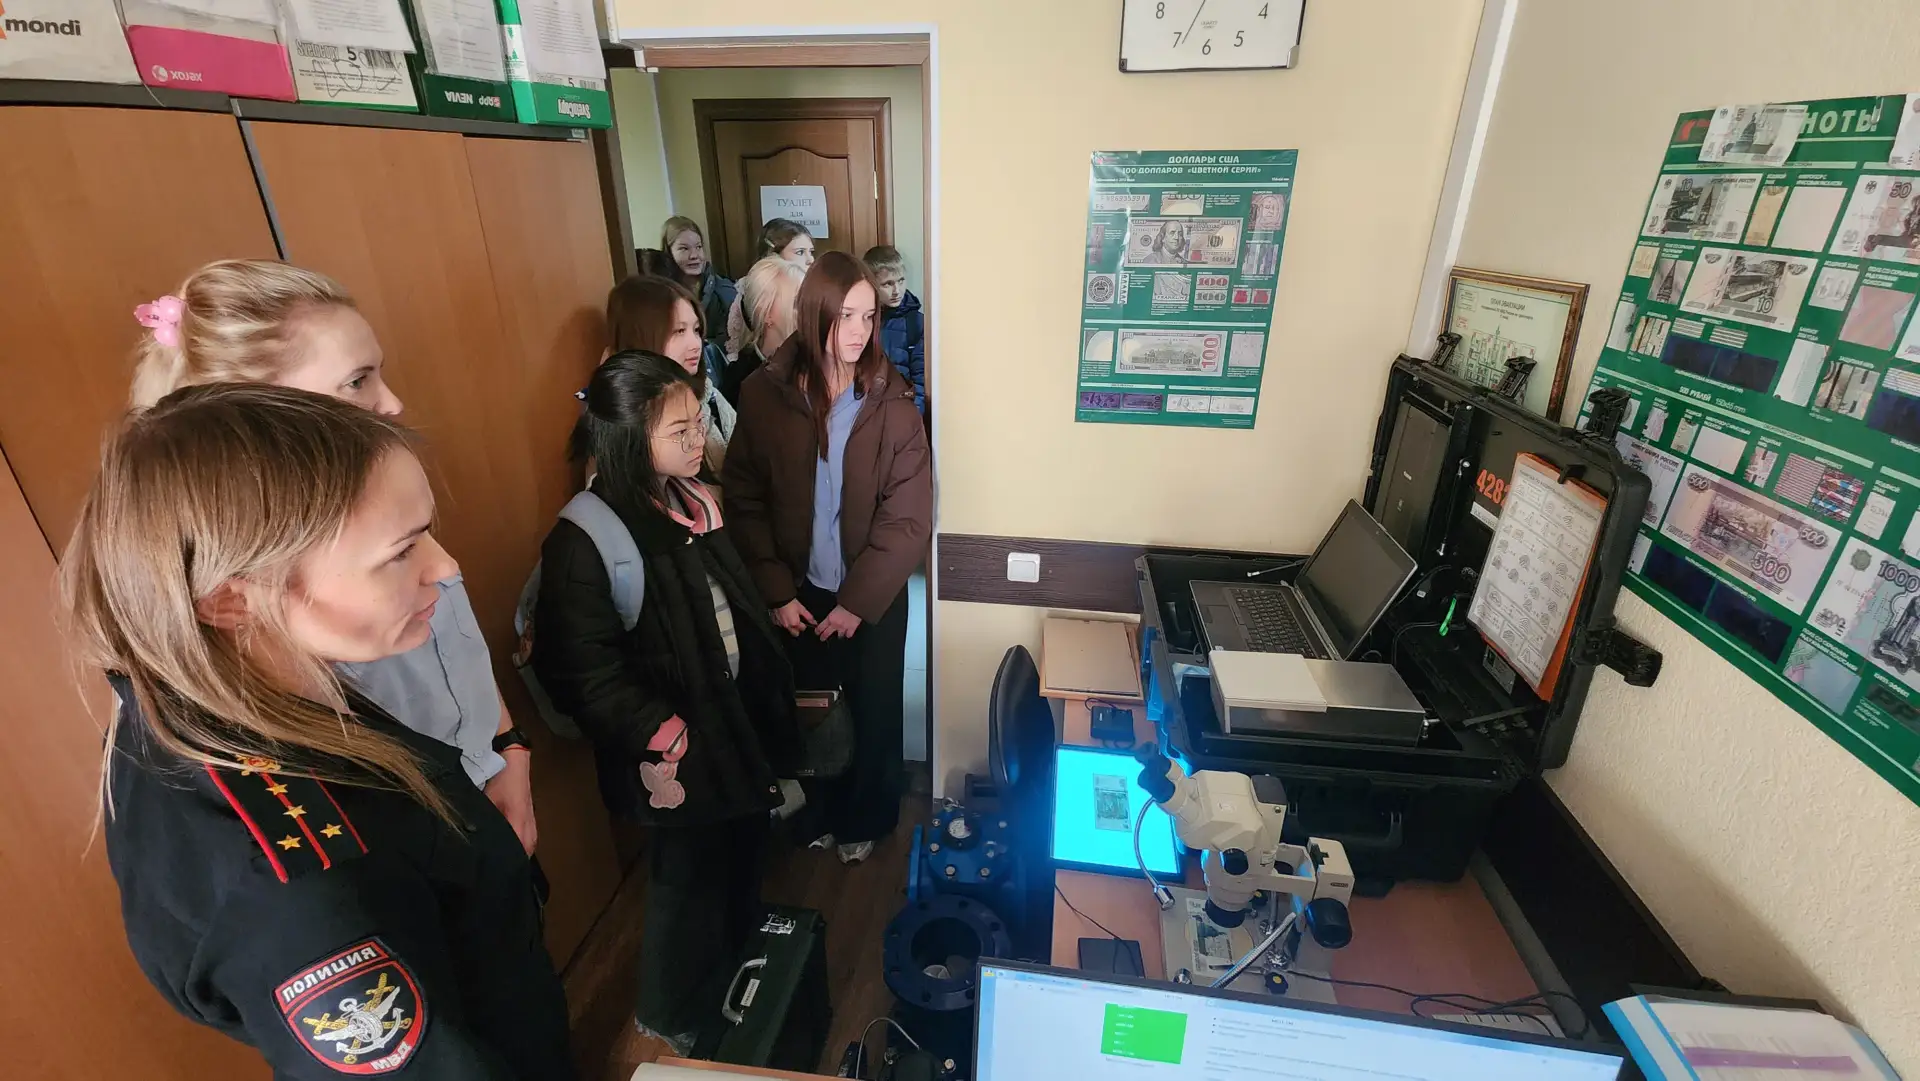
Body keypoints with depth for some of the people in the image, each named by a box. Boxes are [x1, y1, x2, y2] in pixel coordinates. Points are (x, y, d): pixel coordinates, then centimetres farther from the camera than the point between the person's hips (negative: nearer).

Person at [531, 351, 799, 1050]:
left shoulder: (693, 499, -1)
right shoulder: (586, 541, -25)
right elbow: (584, 672, -23)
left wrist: (773, 694, 10)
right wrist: (666, 734, -20)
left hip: (738, 719, 8)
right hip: (681, 750, -7)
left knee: (741, 850, 27)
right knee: (690, 873, 15)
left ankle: (737, 960, 57)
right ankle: (671, 1015, 44)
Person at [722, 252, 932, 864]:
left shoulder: (891, 403, -13)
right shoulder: (763, 393, -10)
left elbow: (908, 518, -13)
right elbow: (744, 501, -7)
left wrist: (858, 601, -15)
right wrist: (776, 592, -11)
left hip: (874, 594, -1)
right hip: (798, 591, 1)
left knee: (873, 712, 17)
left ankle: (865, 818, 45)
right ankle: (824, 811, 48)